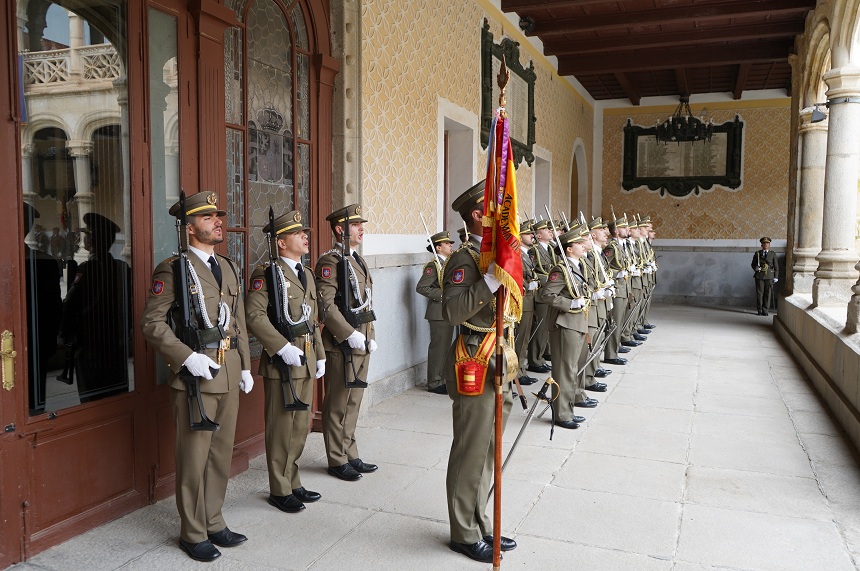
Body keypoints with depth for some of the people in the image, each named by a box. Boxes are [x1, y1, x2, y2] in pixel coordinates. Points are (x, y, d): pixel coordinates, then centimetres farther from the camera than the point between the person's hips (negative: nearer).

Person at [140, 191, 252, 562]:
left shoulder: (228, 268, 14)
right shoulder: (172, 269, -8)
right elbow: (152, 323, -13)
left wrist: (245, 365, 13)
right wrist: (188, 357, -20)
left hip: (229, 374, 7)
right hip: (194, 376, -7)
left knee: (222, 453, 15)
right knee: (194, 458, 4)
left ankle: (214, 523, 30)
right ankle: (193, 534, 20)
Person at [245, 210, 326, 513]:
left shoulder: (307, 274, 16)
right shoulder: (266, 273, -10)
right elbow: (255, 315, -20)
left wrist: (320, 355, 16)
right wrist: (283, 347, -24)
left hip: (306, 361, 8)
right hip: (281, 362, -8)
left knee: (301, 426, 15)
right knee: (281, 428, 3)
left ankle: (293, 483, 29)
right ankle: (280, 490, 16)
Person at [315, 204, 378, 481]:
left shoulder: (358, 260, 16)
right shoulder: (330, 261, -12)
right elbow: (326, 304, -20)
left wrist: (370, 336, 15)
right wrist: (350, 335, -21)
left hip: (361, 343, 9)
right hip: (341, 344, -9)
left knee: (353, 402, 16)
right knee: (338, 404, 2)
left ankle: (350, 455, 26)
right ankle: (337, 461, 14)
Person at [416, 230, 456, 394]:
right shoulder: (433, 265, -14)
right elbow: (421, 287, -20)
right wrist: (442, 295, -21)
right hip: (438, 313, -9)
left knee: (445, 347, 14)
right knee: (438, 347, -4)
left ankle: (441, 380, 24)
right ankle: (434, 383, 4)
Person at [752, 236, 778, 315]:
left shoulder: (772, 254, 7)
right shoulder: (757, 253, 7)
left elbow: (776, 266, 7)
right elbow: (753, 264, 11)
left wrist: (776, 277, 1)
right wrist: (755, 268, -12)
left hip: (769, 276, 0)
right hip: (759, 276, 0)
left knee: (768, 293, -1)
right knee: (759, 293, 0)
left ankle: (765, 310, 5)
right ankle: (760, 310, 7)